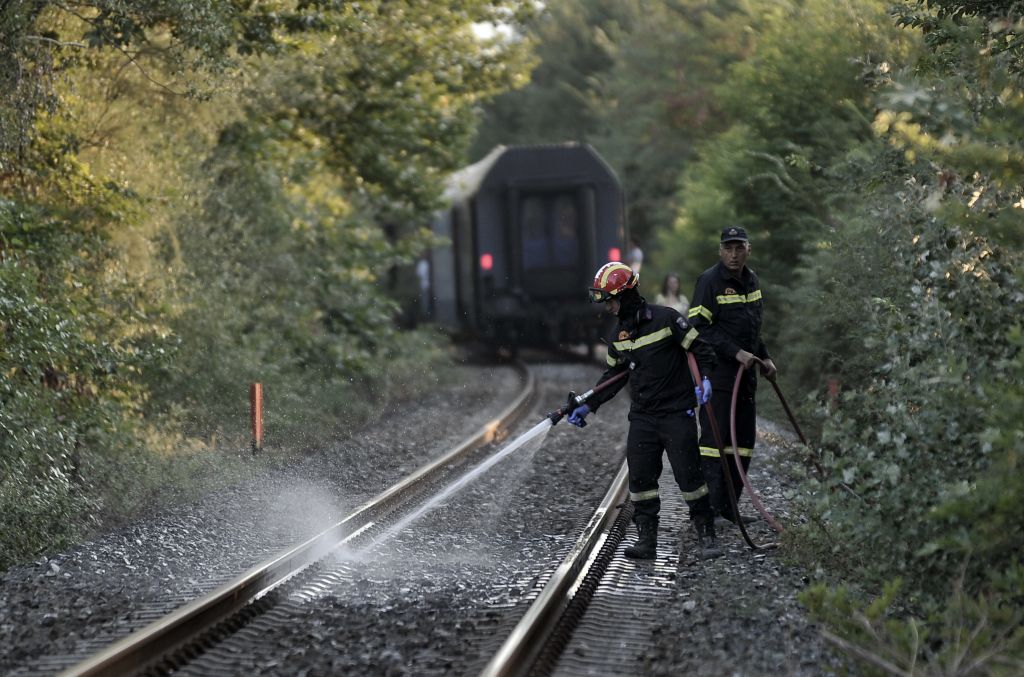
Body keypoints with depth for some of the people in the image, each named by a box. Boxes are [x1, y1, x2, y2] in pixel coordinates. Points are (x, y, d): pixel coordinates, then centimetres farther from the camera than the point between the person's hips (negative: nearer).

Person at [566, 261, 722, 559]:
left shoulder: (665, 319, -10)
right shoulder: (619, 335, 10)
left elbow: (699, 348, -6)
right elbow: (613, 376, 20)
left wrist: (706, 378, -21)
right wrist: (588, 406, 17)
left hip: (677, 412, -6)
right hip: (642, 417, 6)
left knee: (689, 474, -5)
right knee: (640, 477, 1)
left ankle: (706, 535, 6)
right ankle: (646, 539, 7)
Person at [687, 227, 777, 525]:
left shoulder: (752, 280, 13)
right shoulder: (709, 280, -11)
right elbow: (700, 327, -17)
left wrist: (764, 358, 15)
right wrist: (736, 352, -21)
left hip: (745, 373, 8)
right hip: (715, 372, -8)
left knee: (743, 441, 8)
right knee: (714, 438, -10)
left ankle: (727, 505, 15)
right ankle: (708, 505, -9)